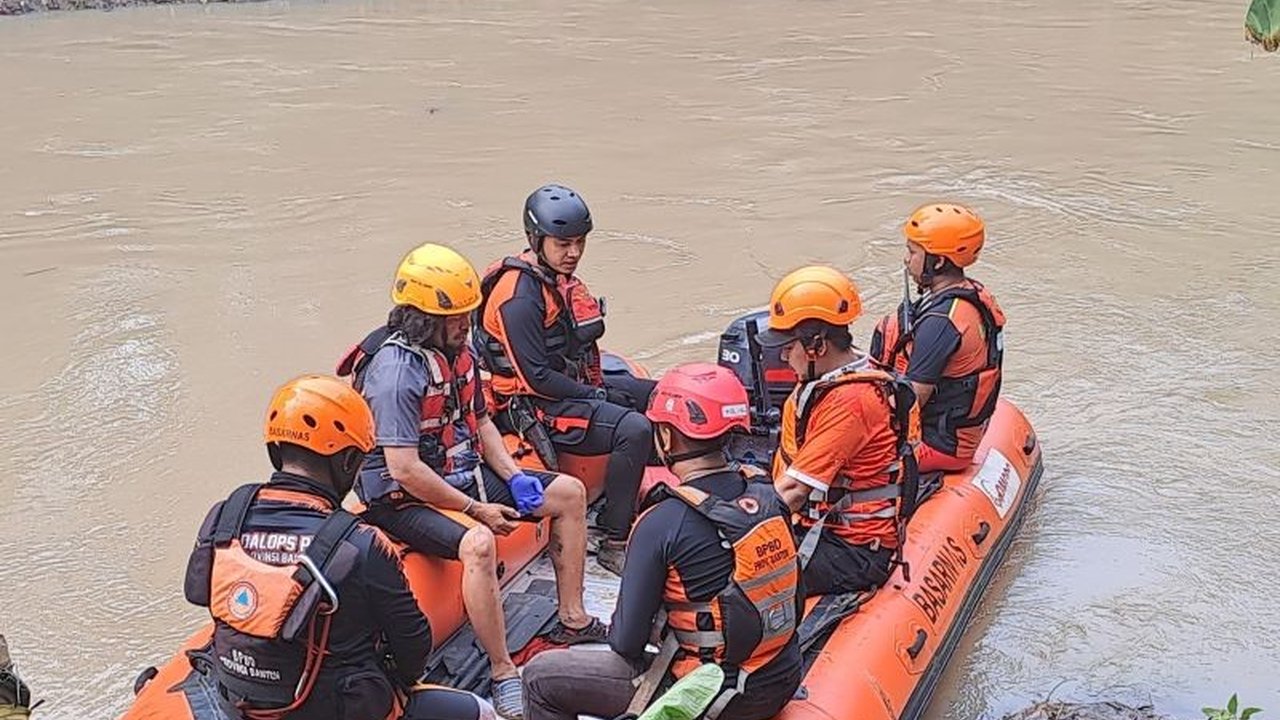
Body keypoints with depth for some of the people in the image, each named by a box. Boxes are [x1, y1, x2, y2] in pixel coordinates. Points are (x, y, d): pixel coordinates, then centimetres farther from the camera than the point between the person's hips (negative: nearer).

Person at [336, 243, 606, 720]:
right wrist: (476, 510, -21)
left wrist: (514, 477, 0)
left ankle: (573, 622, 14)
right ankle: (503, 675, -23)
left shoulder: (456, 350, 3)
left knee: (568, 493, 6)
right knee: (478, 543, -38)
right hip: (405, 498, -9)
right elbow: (405, 470, -28)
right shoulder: (396, 369, -25)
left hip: (464, 474, 10)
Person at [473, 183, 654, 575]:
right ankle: (614, 545, -18)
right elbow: (536, 377, -22)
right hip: (534, 407, -10)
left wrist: (602, 385, 6)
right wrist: (598, 395, -16)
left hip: (578, 386, 10)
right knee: (633, 430, -27)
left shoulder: (562, 278, 11)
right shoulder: (520, 296, -20)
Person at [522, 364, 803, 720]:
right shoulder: (766, 492, -5)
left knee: (541, 676, 6)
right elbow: (795, 603, 7)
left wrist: (618, 636, 7)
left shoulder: (661, 524, -21)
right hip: (783, 681, 7)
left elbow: (626, 641, -15)